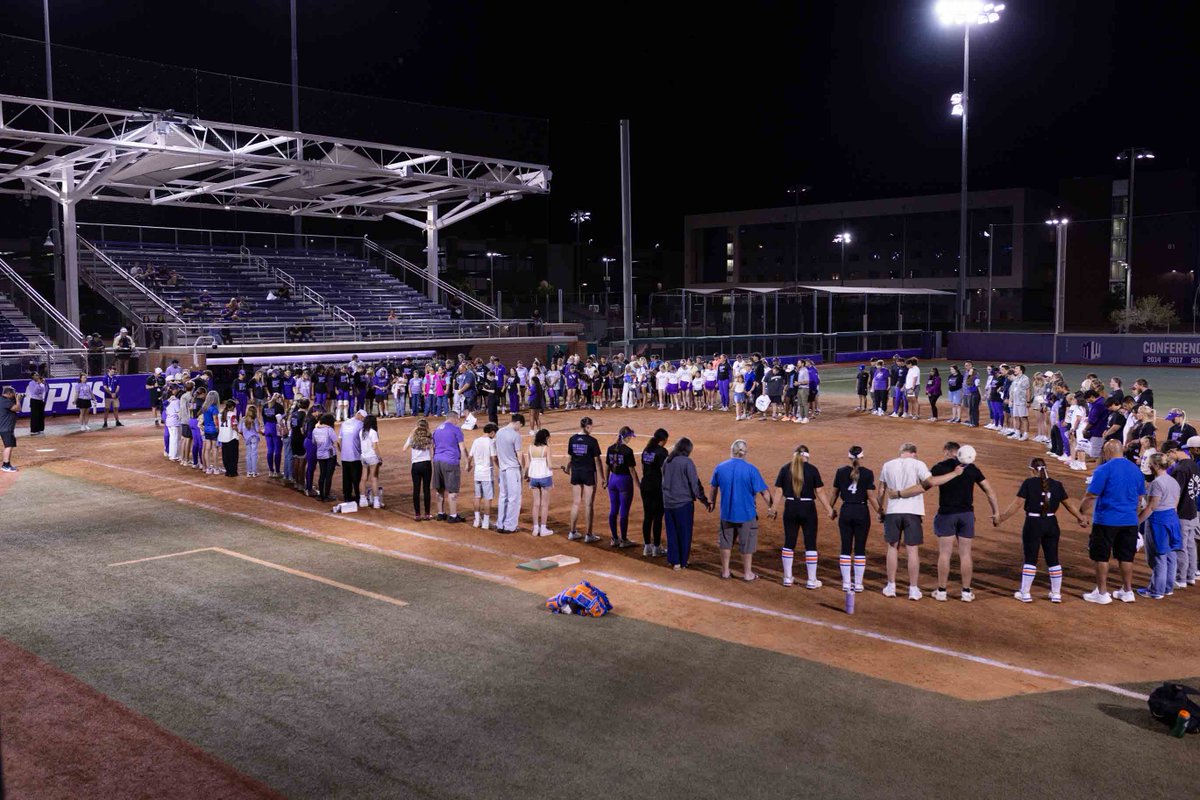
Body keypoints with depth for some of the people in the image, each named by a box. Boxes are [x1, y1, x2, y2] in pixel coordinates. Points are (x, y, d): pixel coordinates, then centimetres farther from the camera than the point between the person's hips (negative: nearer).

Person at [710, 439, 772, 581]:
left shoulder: (720, 467, -5)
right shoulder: (751, 469, -16)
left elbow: (714, 487, 10)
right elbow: (763, 491, -14)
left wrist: (713, 502, 27)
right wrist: (771, 506, 1)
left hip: (726, 512, 3)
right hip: (746, 513, -3)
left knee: (726, 542, 18)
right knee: (747, 543, 13)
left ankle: (725, 571, 27)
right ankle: (747, 573, 22)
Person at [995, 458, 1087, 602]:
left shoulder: (1029, 483, -10)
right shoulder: (1056, 485, 2)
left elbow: (1016, 504, -13)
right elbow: (1069, 505, 10)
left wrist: (1001, 518, -7)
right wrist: (1080, 518, 26)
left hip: (1033, 524, -3)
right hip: (1051, 524, 4)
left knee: (1030, 559, 5)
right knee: (1053, 559, 12)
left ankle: (1025, 594, 10)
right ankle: (1056, 594, 20)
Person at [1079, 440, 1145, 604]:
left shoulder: (1104, 470, -13)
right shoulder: (1135, 469, 6)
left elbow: (1091, 495, -15)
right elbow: (1139, 496, 15)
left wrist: (1081, 511, -3)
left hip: (1106, 520, -6)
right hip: (1130, 521, 6)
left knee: (1101, 557, 5)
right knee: (1126, 557, 15)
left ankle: (1102, 593, 9)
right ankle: (1127, 591, 23)